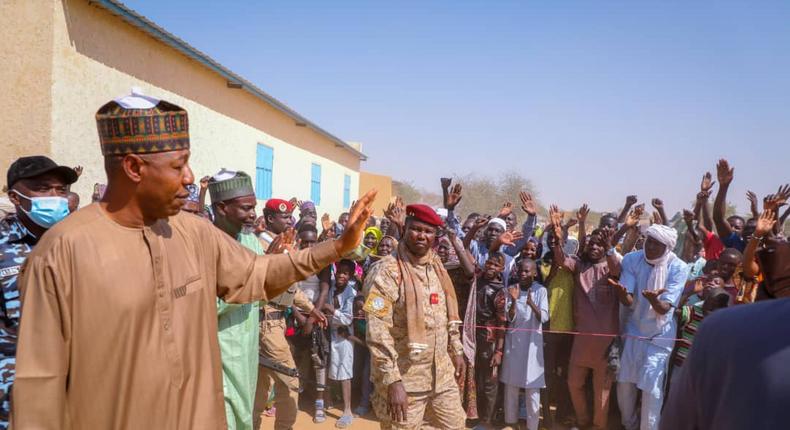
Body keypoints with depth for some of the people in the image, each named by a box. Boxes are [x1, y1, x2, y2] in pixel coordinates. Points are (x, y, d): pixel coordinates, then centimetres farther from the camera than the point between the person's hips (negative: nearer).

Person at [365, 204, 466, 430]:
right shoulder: (388, 271, -16)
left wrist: (456, 351, 17)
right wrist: (392, 381, -23)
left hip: (441, 373, 7)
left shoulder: (436, 267, 6)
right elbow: (377, 334, -21)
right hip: (404, 378, -7)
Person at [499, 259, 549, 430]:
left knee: (532, 385, -1)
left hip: (532, 342, -2)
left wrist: (532, 304, -29)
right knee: (511, 383, 7)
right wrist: (514, 301, -22)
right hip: (513, 341, 2)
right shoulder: (512, 289, 0)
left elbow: (544, 318, -12)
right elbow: (510, 319, -5)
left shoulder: (540, 290, -5)